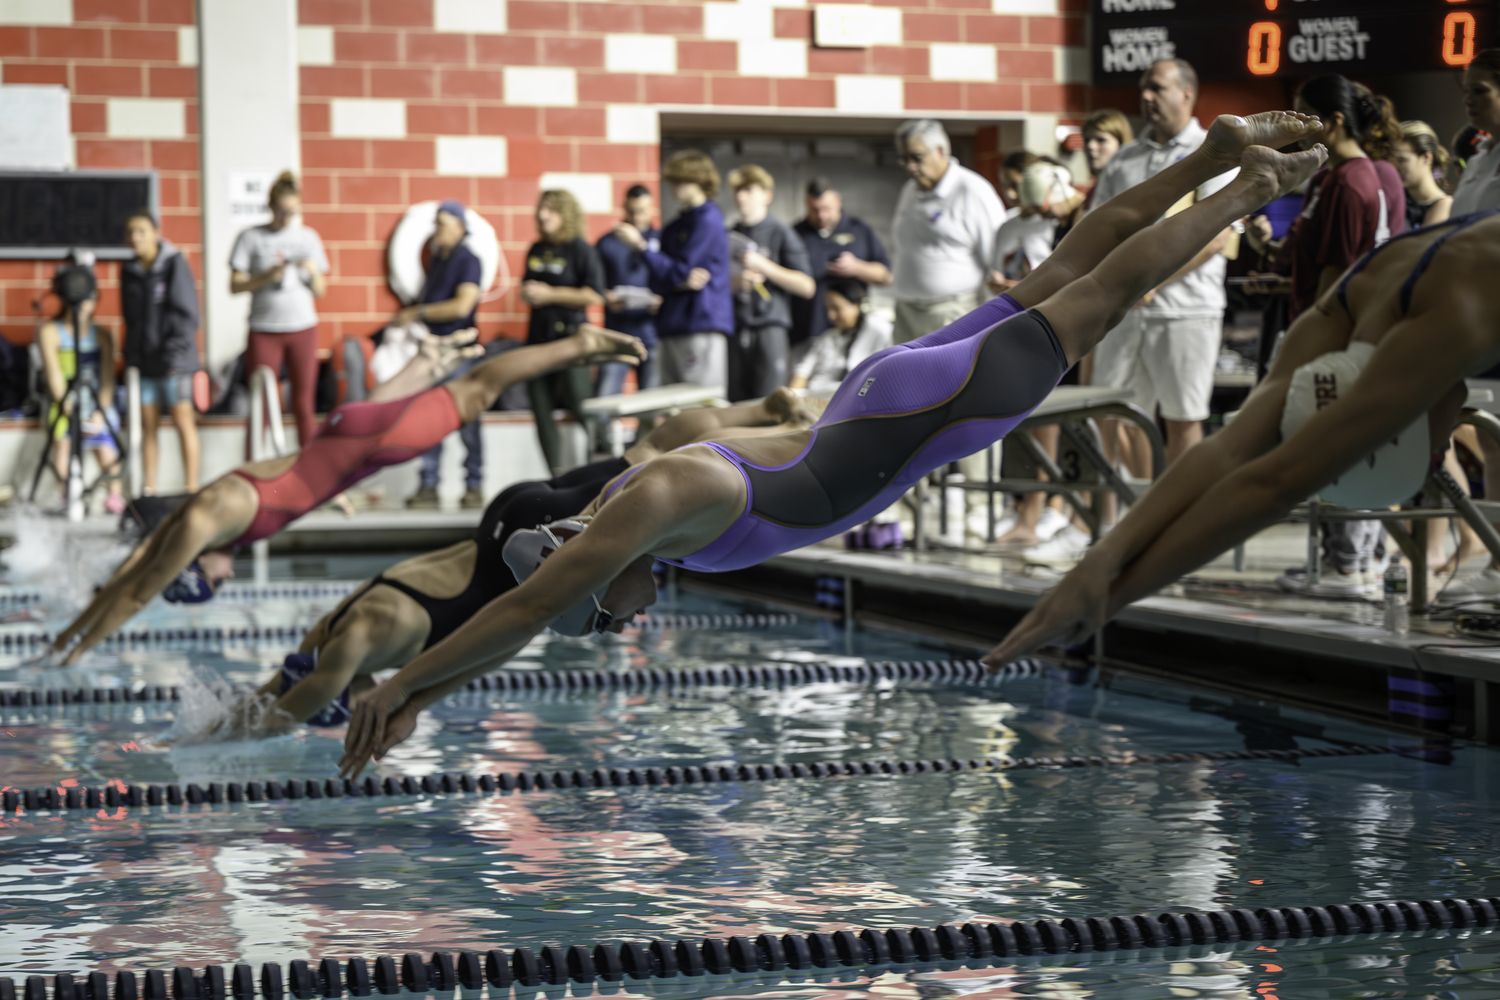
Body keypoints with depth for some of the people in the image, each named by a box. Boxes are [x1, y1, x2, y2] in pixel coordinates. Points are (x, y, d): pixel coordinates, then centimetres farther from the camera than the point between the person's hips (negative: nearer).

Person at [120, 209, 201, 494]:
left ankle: (192, 489, 0)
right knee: (148, 424, 5)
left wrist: (175, 354, -13)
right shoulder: (129, 272, 10)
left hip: (174, 360, -5)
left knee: (184, 420, -3)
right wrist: (131, 358, 8)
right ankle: (149, 490, 9)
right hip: (143, 358, 5)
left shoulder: (175, 265, -6)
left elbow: (187, 314, -8)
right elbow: (130, 317, 17)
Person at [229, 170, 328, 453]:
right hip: (264, 330, -2)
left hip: (303, 327, 2)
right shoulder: (251, 238, 1)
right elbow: (235, 285, -2)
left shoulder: (308, 237, 8)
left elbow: (320, 292, 10)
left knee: (303, 405, 4)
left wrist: (313, 273, -11)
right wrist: (266, 277, -17)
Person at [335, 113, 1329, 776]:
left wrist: (401, 684, -31)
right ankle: (1221, 150, 31)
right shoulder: (610, 514, -4)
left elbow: (521, 611, -34)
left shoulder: (647, 507, -29)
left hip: (916, 412, -6)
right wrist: (419, 700, -1)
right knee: (1053, 284, 19)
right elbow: (512, 613, 6)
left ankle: (1256, 183, 23)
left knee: (1096, 299, 8)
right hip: (877, 404, 6)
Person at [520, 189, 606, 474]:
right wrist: (526, 293, 4)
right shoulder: (536, 250, 14)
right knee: (542, 412, 3)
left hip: (570, 335, -7)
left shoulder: (580, 249, -5)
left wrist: (549, 294, -13)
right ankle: (556, 476, 9)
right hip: (538, 337, 7)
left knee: (580, 405, -10)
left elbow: (594, 296, -12)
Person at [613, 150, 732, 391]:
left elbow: (678, 272, -11)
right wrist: (682, 282, -9)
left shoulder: (708, 220, -7)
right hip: (671, 329, 9)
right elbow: (658, 285, 12)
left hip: (703, 326, -9)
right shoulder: (674, 228, 19)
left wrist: (640, 245, -6)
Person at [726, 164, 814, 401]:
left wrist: (763, 266, -10)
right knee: (736, 404, 1)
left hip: (771, 328, -4)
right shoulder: (730, 236, 16)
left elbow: (807, 287, -4)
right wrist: (734, 282, -3)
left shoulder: (780, 233, 2)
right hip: (735, 332, 4)